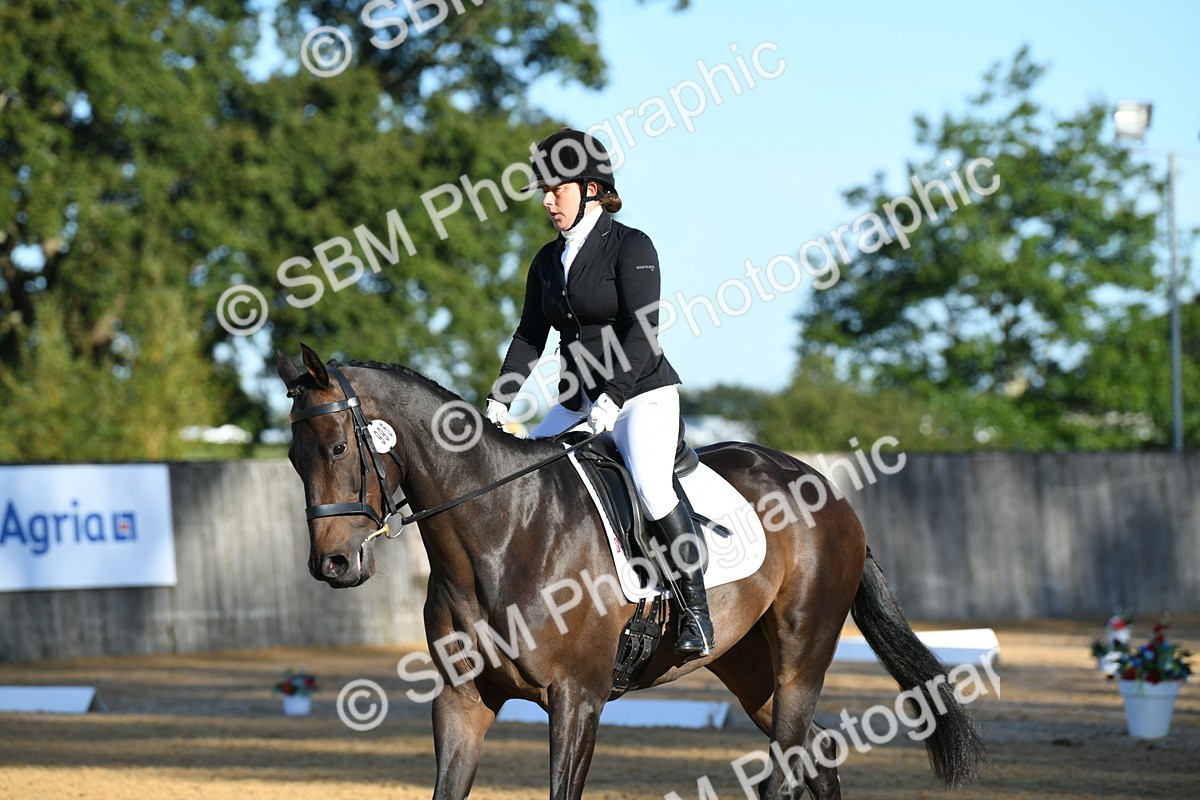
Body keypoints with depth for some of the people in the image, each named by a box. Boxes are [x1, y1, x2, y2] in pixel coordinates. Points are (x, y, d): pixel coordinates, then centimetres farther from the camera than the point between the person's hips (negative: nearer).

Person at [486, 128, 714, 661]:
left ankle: (696, 610, -21)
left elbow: (643, 330, -19)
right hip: (578, 404, 8)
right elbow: (529, 337, 12)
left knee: (649, 486, -30)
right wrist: (501, 400, -3)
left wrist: (611, 396, -30)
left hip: (643, 394, -7)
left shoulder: (630, 246, -9)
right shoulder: (547, 262, 12)